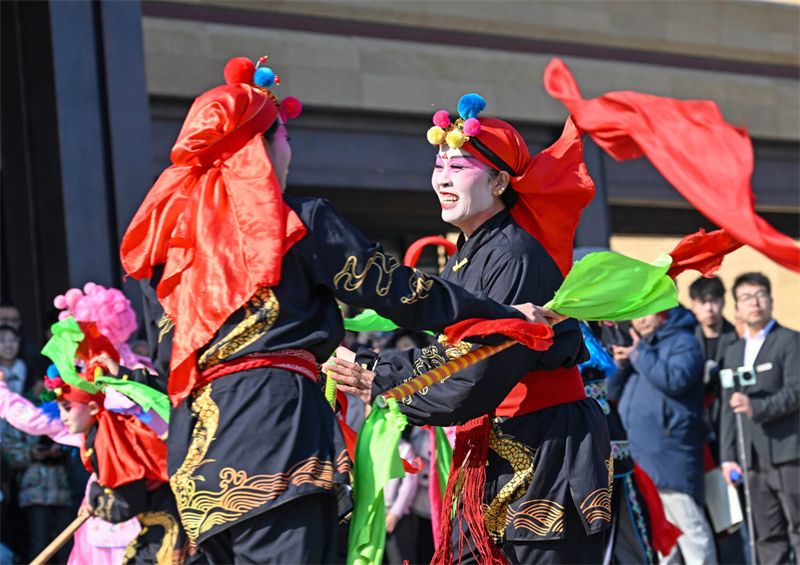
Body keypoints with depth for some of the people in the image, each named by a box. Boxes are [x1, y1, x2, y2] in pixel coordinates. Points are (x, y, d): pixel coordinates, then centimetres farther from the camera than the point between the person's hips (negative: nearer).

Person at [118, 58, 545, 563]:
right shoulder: (301, 223, -3)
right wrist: (509, 317, 6)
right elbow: (397, 289, 0)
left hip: (194, 442, 6)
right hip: (277, 424, -6)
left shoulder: (169, 228, 12)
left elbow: (165, 355, 14)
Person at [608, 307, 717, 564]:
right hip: (639, 454, 8)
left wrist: (639, 355, -11)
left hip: (671, 454, -8)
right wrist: (621, 365, 2)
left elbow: (676, 380, -19)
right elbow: (614, 392, 21)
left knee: (687, 523, -11)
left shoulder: (683, 342, -1)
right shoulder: (638, 345, 22)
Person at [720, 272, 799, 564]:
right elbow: (728, 408, 18)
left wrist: (757, 407, -24)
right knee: (767, 537, 5)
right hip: (753, 458, 6)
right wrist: (728, 457, 11)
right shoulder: (734, 352, 20)